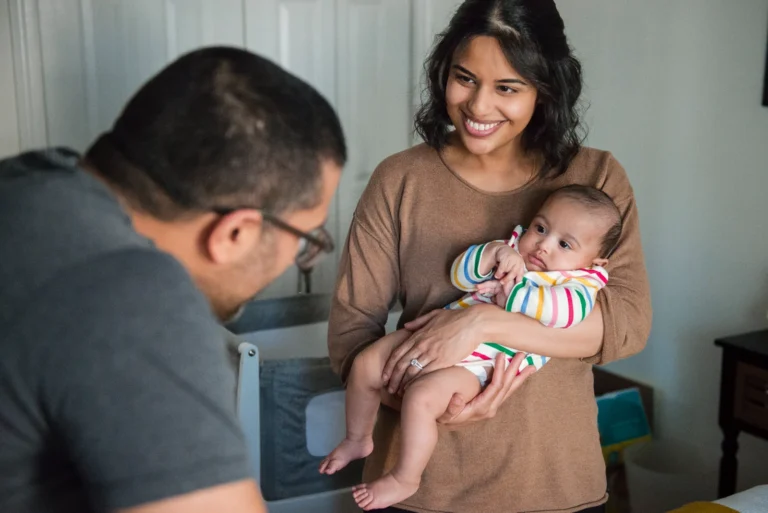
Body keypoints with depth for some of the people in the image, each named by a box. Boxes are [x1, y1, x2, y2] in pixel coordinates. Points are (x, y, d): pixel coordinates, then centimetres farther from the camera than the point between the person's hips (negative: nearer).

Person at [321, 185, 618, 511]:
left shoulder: (581, 280, -3)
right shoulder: (512, 250, 16)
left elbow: (570, 308, -27)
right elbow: (459, 275, 8)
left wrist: (510, 294, -19)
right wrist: (494, 252, -10)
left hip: (476, 365, -8)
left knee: (420, 397, -30)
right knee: (364, 365, 4)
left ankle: (405, 480, -8)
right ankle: (358, 440, 26)